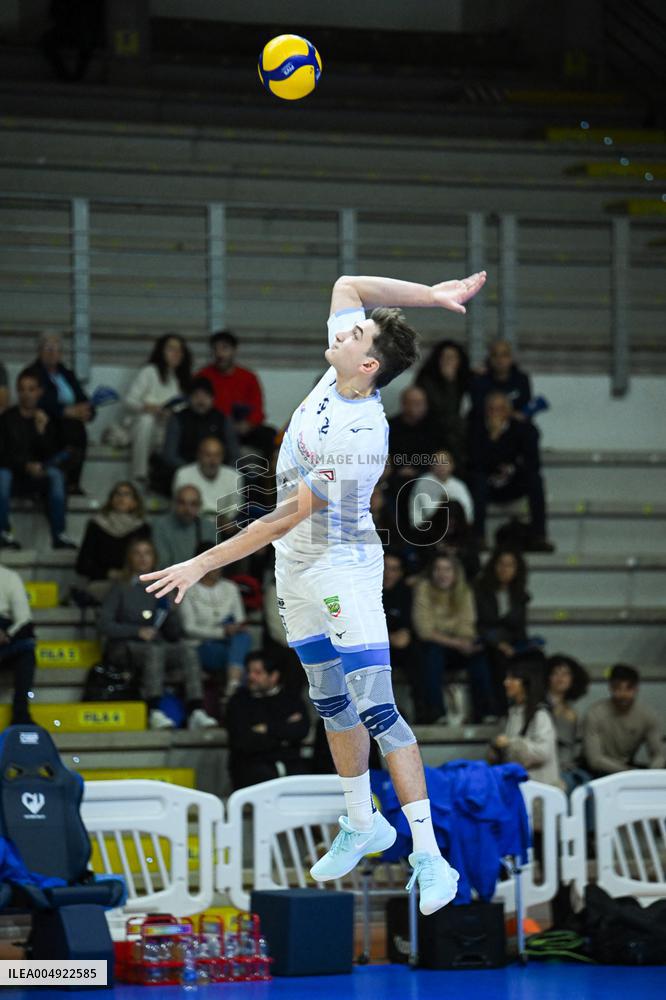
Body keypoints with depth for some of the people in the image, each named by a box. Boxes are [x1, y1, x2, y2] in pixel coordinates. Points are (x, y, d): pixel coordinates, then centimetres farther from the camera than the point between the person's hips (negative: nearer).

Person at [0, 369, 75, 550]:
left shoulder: (48, 420, 5)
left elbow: (51, 456, -3)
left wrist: (42, 431, -18)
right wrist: (25, 466, -20)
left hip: (39, 479, 1)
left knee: (55, 474, -32)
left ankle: (58, 535, -35)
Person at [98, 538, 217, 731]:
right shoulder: (120, 589, 8)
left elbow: (174, 634, 15)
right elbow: (105, 625, -5)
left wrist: (172, 613, -5)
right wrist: (138, 632, -13)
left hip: (157, 645, 4)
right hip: (124, 648, -4)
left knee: (187, 650, -27)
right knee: (155, 650, -37)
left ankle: (196, 712, -40)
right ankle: (155, 713, -44)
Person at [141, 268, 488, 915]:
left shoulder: (359, 438, -28)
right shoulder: (339, 376, -5)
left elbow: (289, 516, -25)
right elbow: (347, 285, 7)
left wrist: (204, 563, -22)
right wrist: (429, 295, -3)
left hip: (342, 569, -9)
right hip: (297, 571, 9)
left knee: (376, 710, -15)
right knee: (331, 702, 16)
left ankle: (428, 857, -16)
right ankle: (362, 825, 29)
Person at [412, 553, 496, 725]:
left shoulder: (464, 592, 4)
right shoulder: (424, 589, -8)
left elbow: (467, 627, -1)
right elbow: (425, 630, -15)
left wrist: (467, 642, -25)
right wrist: (456, 643, -25)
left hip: (457, 645, 3)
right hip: (432, 645, -3)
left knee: (478, 653, -26)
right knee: (434, 652, -36)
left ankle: (485, 711, -27)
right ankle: (435, 713, -38)